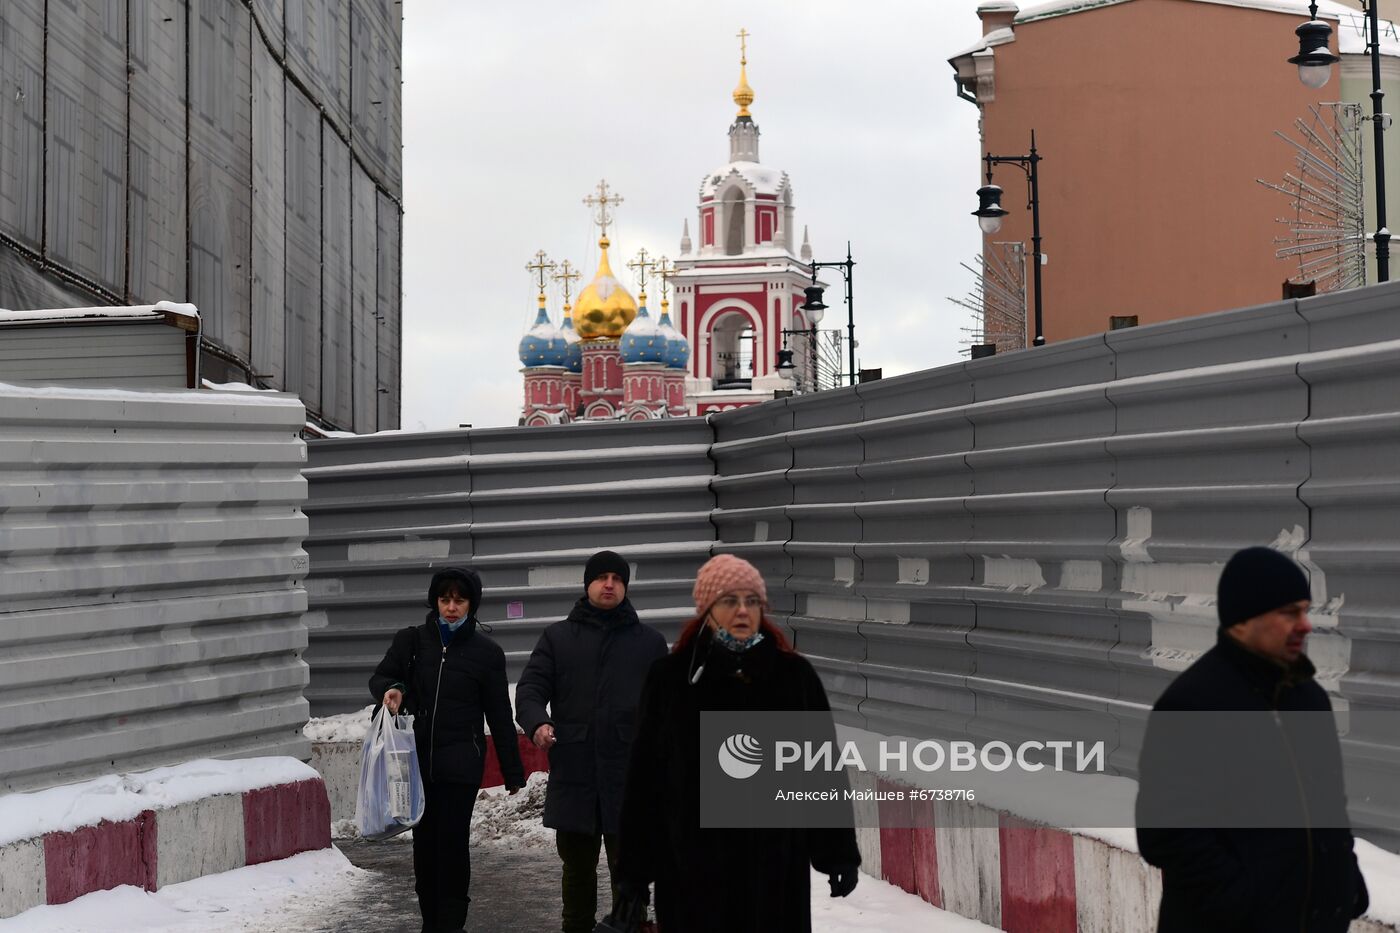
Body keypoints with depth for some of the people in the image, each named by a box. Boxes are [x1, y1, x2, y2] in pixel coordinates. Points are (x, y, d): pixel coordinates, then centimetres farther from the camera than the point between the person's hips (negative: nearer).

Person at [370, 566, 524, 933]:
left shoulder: (486, 652, 1)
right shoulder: (411, 641, 4)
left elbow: (500, 717, 4)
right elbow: (380, 677, 11)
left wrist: (513, 773, 4)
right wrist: (391, 689, -15)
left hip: (460, 764, -2)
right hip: (416, 759, 2)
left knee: (452, 843, -7)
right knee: (424, 842, 7)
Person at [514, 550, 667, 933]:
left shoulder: (650, 641, 9)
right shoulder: (557, 637, 9)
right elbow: (530, 688, 3)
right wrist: (537, 722, -17)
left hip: (631, 776, -1)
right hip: (574, 775, 1)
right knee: (577, 866, 12)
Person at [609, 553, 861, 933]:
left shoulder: (794, 675, 2)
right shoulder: (670, 678, -2)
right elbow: (645, 779, 0)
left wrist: (839, 852, 3)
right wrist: (634, 872, -1)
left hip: (776, 865, 1)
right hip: (692, 869, -1)